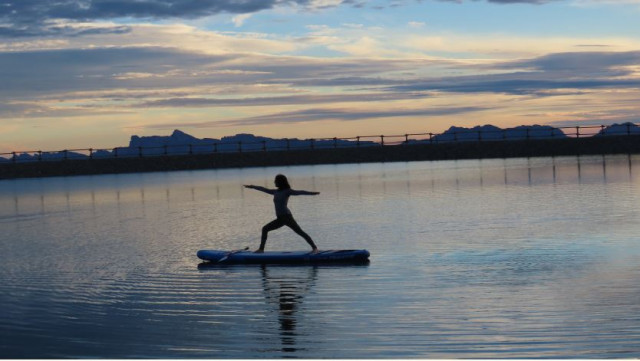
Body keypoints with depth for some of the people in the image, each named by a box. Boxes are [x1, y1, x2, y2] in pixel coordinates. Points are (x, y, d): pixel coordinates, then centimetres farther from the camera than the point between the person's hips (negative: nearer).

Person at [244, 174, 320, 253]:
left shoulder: (287, 191, -2)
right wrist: (253, 187, 38)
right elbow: (265, 190, 29)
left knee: (300, 232, -15)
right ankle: (261, 249, 17)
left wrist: (312, 193, -23)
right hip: (280, 219, 8)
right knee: (265, 229, 12)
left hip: (286, 216, -8)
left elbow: (299, 192, -11)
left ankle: (314, 248, -17)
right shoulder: (276, 192, 17)